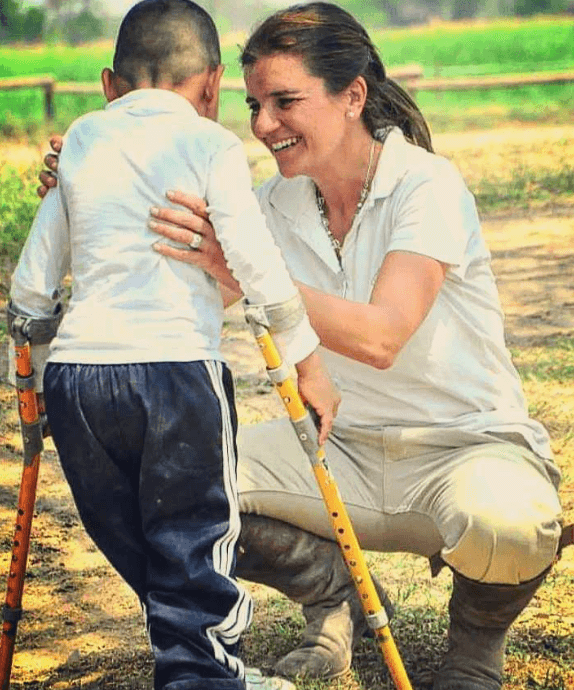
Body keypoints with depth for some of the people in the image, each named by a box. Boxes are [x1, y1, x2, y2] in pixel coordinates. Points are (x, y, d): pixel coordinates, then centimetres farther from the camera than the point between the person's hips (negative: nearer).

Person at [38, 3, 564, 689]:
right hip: (346, 452, 5)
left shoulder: (427, 184, -17)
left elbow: (380, 336, -31)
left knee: (504, 524, -40)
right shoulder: (277, 203, 1)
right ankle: (335, 595, 11)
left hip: (470, 446, -5)